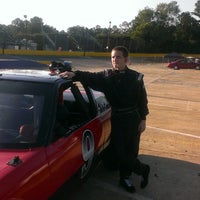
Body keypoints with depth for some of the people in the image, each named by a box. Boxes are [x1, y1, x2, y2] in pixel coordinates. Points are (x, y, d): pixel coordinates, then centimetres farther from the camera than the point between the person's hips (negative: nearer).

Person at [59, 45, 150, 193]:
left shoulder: (136, 77, -3)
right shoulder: (107, 76, -2)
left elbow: (142, 99, 1)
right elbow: (91, 77, -17)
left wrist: (143, 119, -2)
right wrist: (75, 74, -35)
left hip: (133, 119, -1)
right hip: (116, 119, 1)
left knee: (131, 150, 6)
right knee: (119, 151, 2)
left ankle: (125, 177, 31)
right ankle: (143, 170, 26)